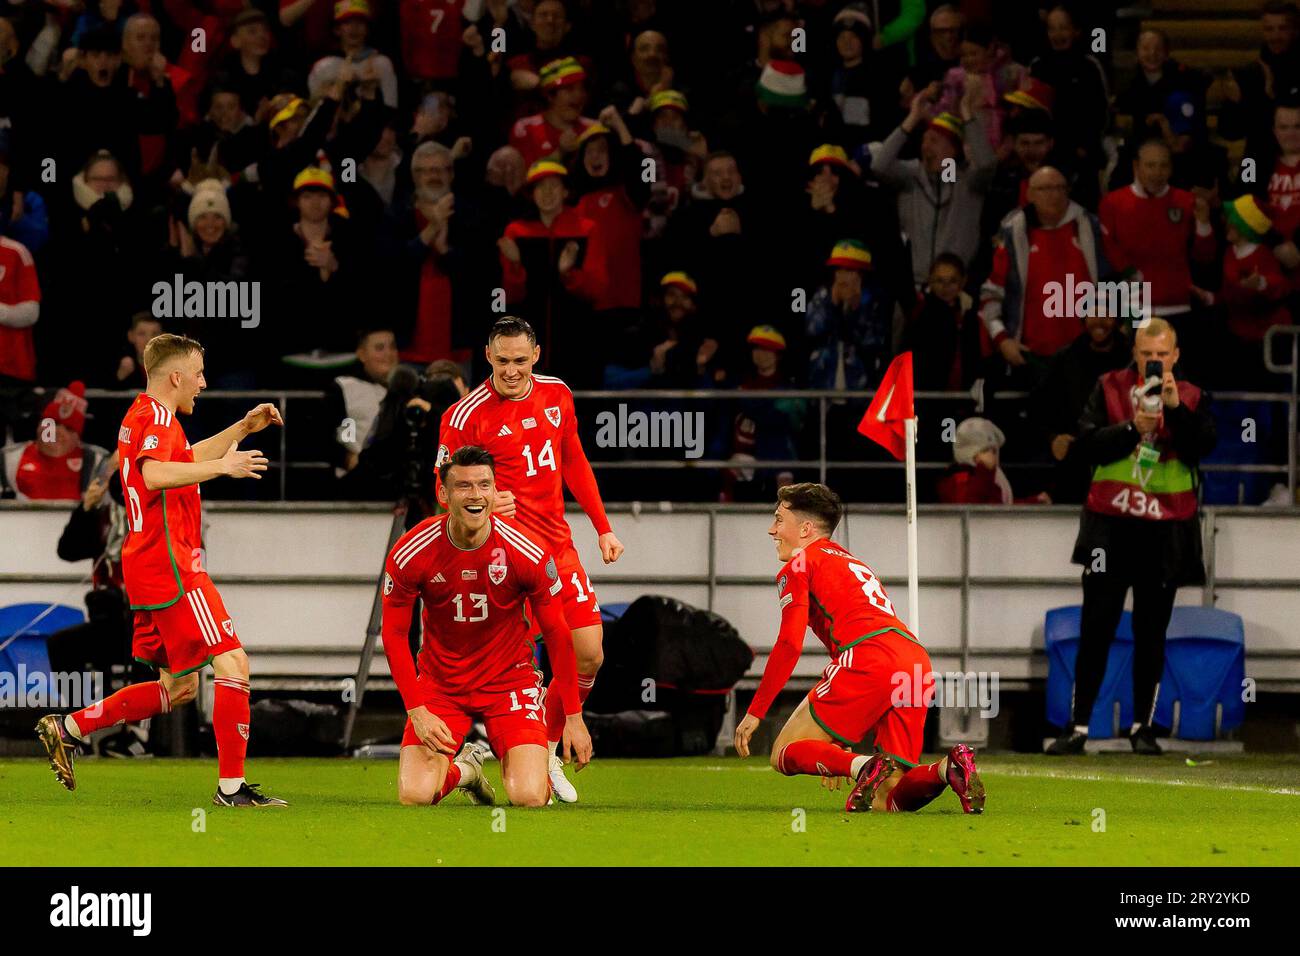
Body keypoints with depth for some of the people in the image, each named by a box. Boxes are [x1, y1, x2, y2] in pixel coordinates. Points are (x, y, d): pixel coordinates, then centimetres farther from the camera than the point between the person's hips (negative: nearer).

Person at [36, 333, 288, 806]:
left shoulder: (142, 415, 21)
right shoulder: (157, 416, -11)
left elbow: (186, 460, 39)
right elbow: (154, 475, -30)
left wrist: (243, 427, 36)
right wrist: (223, 466, -28)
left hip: (150, 570, 11)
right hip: (172, 566, -11)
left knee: (179, 687, 15)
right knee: (232, 663, -12)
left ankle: (67, 728, 18)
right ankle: (232, 786, -12)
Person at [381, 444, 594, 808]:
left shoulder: (528, 554, -17)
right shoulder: (409, 555, -17)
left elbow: (556, 634, -5)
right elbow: (394, 635, -6)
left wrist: (574, 717, -4)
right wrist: (417, 710, -15)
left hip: (509, 678, -1)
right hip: (439, 680, 1)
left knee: (529, 798, -18)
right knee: (414, 796, -17)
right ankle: (464, 770, 20)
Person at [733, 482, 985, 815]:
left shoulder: (798, 567, 11)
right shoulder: (853, 564, 36)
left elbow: (789, 644, -2)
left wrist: (754, 712, 2)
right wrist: (838, 745, 42)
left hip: (869, 663, -7)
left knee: (785, 754, 3)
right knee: (883, 802, 7)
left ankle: (865, 768, -25)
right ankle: (949, 768, -23)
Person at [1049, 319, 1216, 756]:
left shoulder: (1191, 398, 6)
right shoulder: (1109, 388, 4)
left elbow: (1203, 446, -8)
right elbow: (1087, 444, -5)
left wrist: (1176, 408, -19)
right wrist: (1131, 429, -17)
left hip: (1165, 531, 1)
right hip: (1111, 525, -1)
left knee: (1151, 633, 5)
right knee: (1096, 629, -3)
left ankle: (1143, 725, 15)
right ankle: (1078, 727, -1)